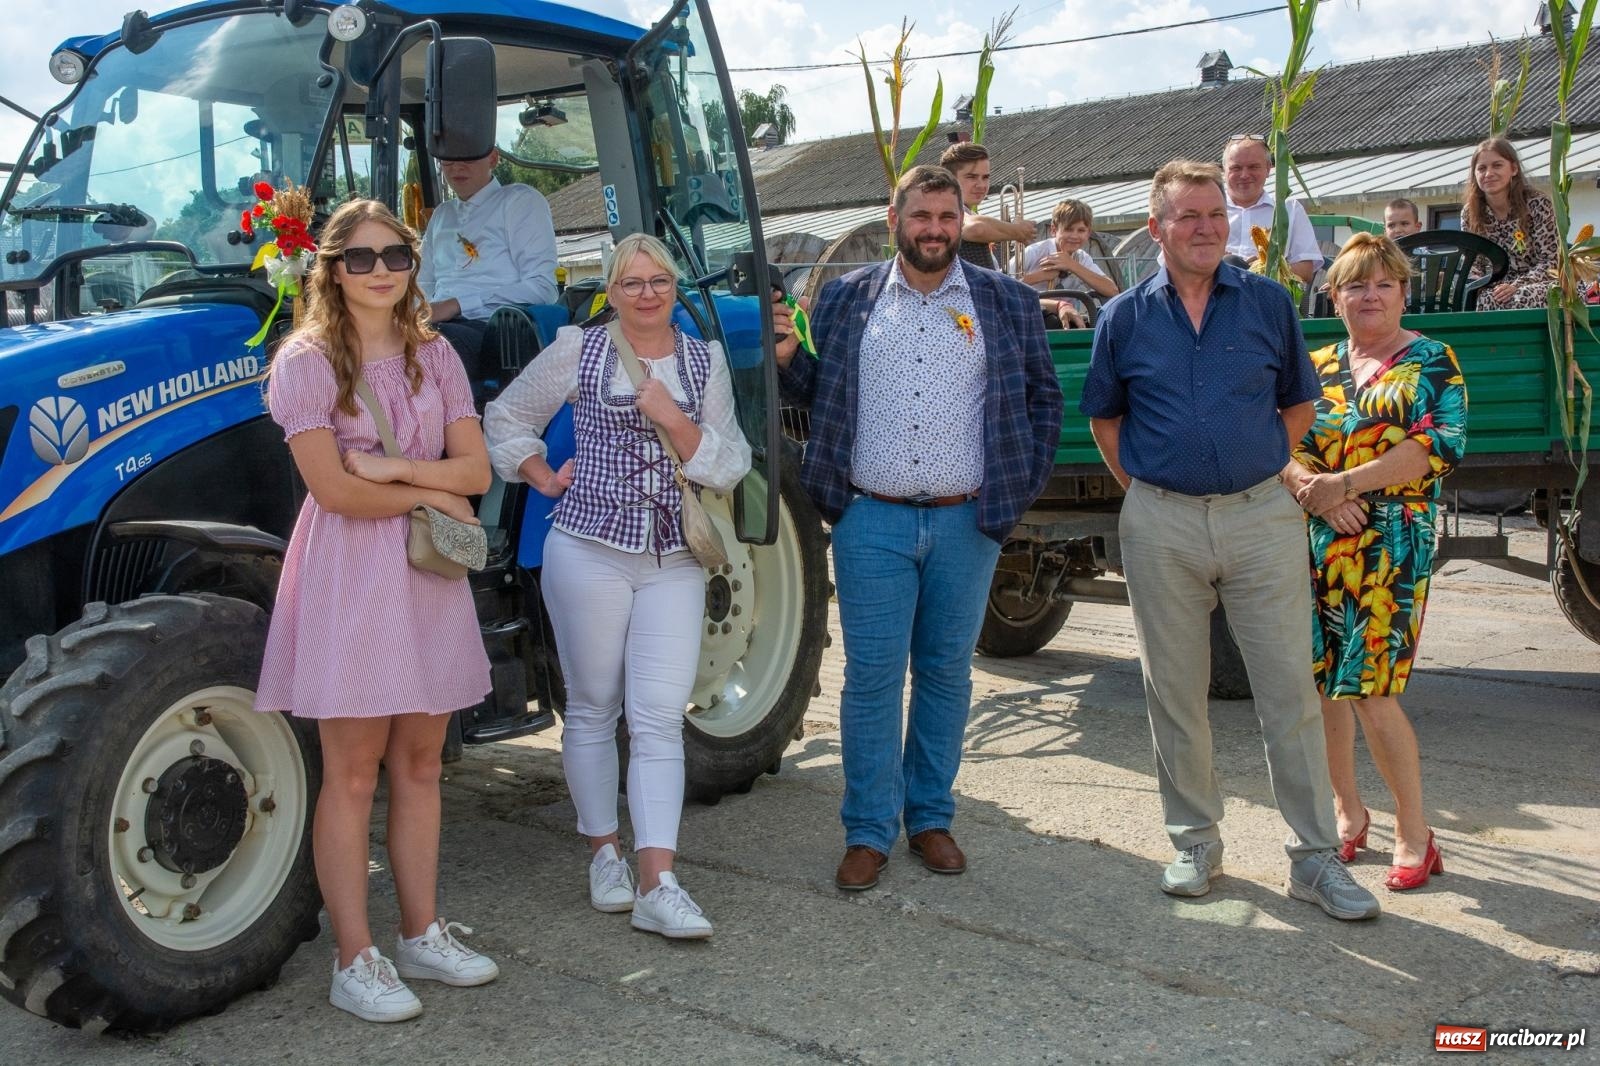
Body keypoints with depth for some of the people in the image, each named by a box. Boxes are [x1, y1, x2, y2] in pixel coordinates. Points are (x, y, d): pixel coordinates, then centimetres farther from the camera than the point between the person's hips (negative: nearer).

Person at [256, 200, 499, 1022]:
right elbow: (333, 489, -15)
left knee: (419, 764, 11)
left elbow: (475, 470, 1)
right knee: (353, 775, 0)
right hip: (349, 575, -5)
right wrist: (430, 492, -7)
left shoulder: (433, 355, 10)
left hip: (428, 573, 5)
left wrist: (392, 468, -13)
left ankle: (422, 936, 22)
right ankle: (354, 962, 9)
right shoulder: (307, 358, -5)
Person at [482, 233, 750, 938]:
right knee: (593, 708, 8)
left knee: (660, 717, -5)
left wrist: (673, 418, -12)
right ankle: (605, 853, 25)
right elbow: (505, 418, 12)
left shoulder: (705, 363, 7)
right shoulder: (579, 351, 2)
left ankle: (658, 884, -6)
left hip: (675, 562, 1)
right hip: (591, 550, -1)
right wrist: (548, 481, 2)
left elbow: (728, 470, 1)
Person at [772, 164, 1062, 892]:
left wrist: (1022, 486, 2)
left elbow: (1043, 396, 10)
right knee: (871, 676, 0)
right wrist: (785, 358, -9)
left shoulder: (1007, 303, 6)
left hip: (966, 523, 1)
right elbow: (813, 394, 11)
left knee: (946, 673, 9)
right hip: (872, 520, 0)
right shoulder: (845, 300, 7)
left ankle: (930, 818, 23)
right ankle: (868, 831, 11)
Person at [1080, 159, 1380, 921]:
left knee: (1289, 692, 1)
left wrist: (1263, 471, 5)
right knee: (1175, 694, 8)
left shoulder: (1268, 303, 4)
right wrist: (1143, 485, 5)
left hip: (1261, 515, 0)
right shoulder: (1126, 317, 4)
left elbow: (1299, 403, 14)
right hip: (1162, 526, 1)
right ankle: (1195, 843, 22)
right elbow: (1104, 417, 14)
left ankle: (1316, 856, 11)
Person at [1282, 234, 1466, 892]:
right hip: (1315, 542, 4)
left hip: (1390, 545, -4)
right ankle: (1347, 810, 23)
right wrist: (1314, 489, -13)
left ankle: (1414, 834, 2)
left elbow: (1443, 443, -9)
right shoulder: (1315, 367, 15)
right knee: (1322, 680, 6)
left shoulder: (1431, 362, 4)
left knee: (1370, 691, -11)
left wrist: (1345, 481, -15)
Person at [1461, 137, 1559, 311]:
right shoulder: (1470, 213, 3)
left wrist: (1517, 286, -24)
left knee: (1521, 298, -38)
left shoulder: (1538, 204, -7)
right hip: (1494, 288, 2)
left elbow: (1550, 261, -9)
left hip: (1535, 285, -2)